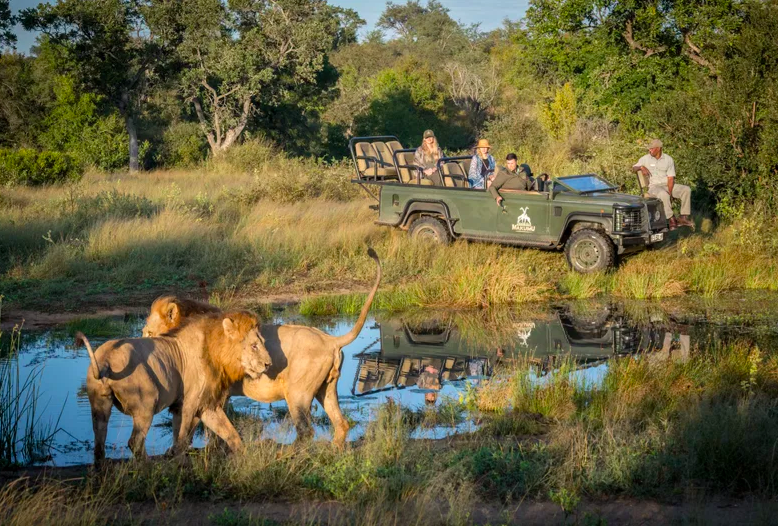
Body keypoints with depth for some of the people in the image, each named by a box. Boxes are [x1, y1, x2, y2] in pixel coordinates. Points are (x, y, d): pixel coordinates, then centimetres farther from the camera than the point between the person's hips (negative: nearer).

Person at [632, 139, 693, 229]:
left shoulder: (668, 159, 3)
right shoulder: (645, 159, 4)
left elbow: (671, 178, -3)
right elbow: (633, 168, 7)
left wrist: (669, 193, -16)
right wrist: (641, 167, -17)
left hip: (668, 185, 3)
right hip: (654, 186, -3)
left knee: (686, 190, -21)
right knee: (664, 195, -38)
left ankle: (684, 217, -23)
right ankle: (671, 219, -29)